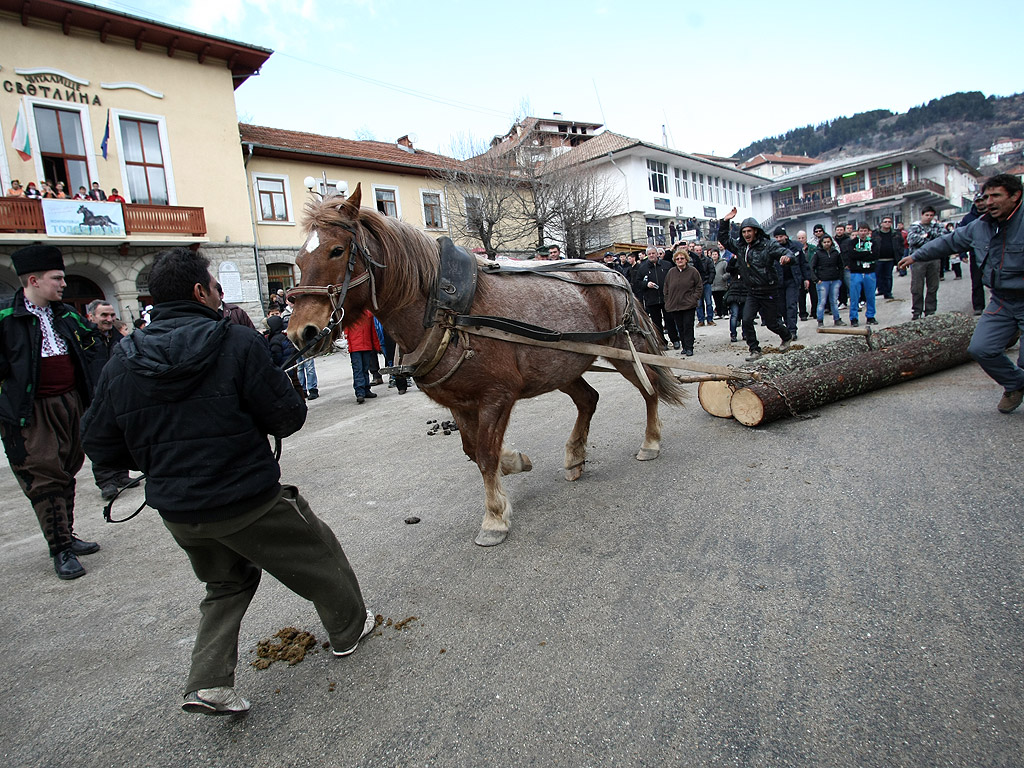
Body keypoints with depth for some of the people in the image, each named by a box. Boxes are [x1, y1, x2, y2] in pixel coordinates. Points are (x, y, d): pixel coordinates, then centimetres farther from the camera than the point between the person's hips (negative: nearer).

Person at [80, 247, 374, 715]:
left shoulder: (122, 361, -1)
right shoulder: (238, 343, -17)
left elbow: (99, 444, 4)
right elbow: (287, 418, -15)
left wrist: (163, 458, 17)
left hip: (177, 512, 6)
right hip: (250, 500, -5)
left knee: (225, 584, 29)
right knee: (317, 554, 18)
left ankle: (208, 682, 21)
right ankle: (348, 628, 36)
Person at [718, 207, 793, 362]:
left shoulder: (768, 244, -10)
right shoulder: (739, 246, 5)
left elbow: (785, 251, -17)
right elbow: (723, 239, 14)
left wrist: (786, 256, -41)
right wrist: (725, 221, 3)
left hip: (769, 292, -4)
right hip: (752, 292, 4)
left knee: (771, 323, 7)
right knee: (747, 320, -12)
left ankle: (787, 336, 40)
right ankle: (755, 350, 0)